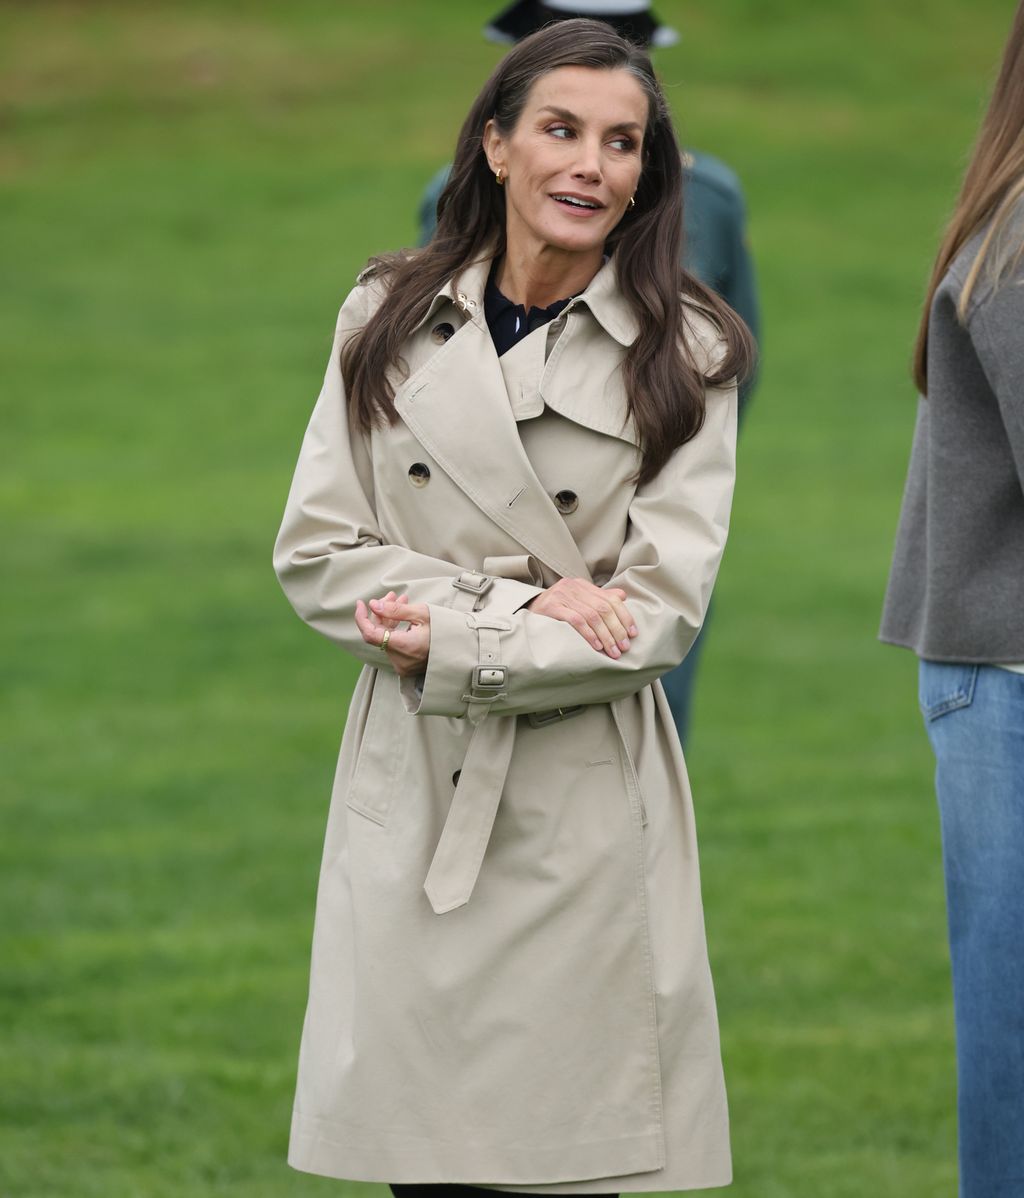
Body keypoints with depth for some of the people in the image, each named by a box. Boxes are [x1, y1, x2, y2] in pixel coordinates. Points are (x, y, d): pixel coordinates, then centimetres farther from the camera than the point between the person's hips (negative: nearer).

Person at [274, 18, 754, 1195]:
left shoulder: (683, 356, 0)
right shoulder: (389, 320, 6)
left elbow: (660, 611, -6)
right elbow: (314, 551, 2)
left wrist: (454, 646, -12)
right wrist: (520, 600, -10)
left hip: (587, 816, -2)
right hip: (410, 791, 2)